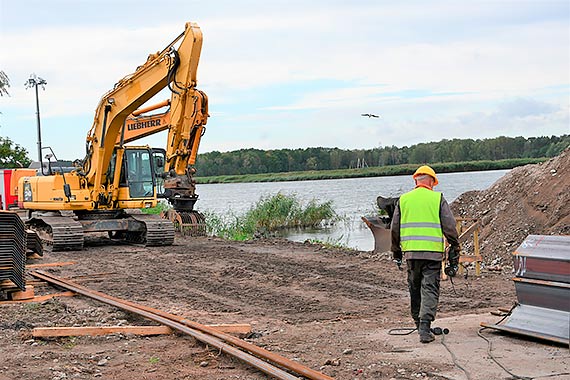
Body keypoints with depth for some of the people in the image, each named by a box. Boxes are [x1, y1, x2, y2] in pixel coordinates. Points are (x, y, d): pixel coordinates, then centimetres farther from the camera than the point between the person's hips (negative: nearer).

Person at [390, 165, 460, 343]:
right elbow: (450, 227, -3)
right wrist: (454, 252, 4)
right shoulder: (438, 198, 1)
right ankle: (425, 328, -13)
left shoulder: (403, 200, 9)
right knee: (430, 289, -2)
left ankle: (419, 323, 27)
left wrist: (396, 253, 22)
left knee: (415, 289, 17)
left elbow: (395, 228, 12)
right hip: (433, 252, -3)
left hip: (411, 252, 3)